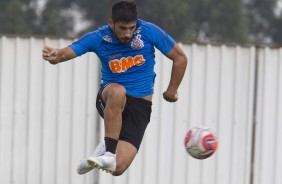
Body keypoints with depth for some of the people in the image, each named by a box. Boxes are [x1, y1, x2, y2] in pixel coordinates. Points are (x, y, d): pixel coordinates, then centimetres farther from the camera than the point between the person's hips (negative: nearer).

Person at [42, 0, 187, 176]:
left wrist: (172, 91, 5)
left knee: (118, 168, -21)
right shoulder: (98, 38, -10)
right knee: (117, 91, -42)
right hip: (109, 100, 1)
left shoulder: (150, 32, -11)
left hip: (140, 105, -1)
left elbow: (181, 58, 0)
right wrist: (54, 56, -41)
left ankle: (107, 148, 15)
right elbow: (65, 53, -18)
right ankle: (109, 153, -29)